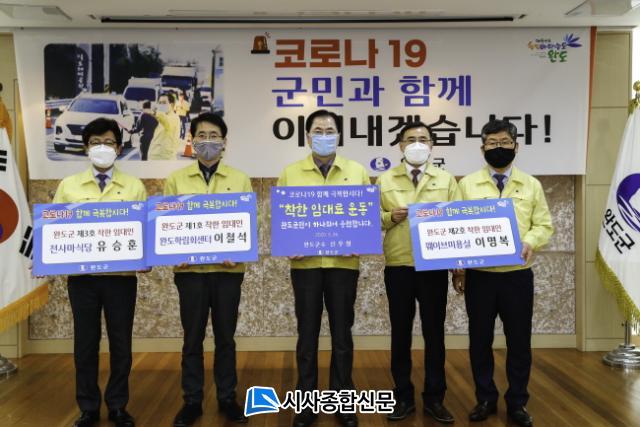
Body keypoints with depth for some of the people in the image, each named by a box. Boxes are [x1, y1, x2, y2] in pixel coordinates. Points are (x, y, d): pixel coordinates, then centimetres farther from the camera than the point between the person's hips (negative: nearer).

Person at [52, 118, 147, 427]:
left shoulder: (134, 186, 5)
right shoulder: (68, 185, 7)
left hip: (122, 275, 0)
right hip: (81, 276, 1)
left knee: (121, 342, 8)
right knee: (85, 342, 9)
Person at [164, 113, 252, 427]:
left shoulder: (240, 180, 6)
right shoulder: (176, 180, 6)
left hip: (228, 269, 0)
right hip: (190, 269, 0)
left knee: (225, 337, 9)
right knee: (193, 338, 8)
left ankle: (227, 398, 24)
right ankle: (192, 401, 22)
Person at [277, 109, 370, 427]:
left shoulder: (357, 171, 7)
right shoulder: (290, 173, 6)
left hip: (344, 262, 0)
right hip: (305, 263, 0)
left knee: (341, 333, 9)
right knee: (307, 333, 7)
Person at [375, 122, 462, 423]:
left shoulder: (446, 179, 9)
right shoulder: (384, 180, 8)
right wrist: (390, 217, -14)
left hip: (435, 267, 0)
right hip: (398, 266, 0)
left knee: (434, 332, 6)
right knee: (400, 332, 7)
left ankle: (434, 398, 21)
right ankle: (404, 397, 21)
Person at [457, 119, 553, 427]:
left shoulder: (531, 185, 8)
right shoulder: (467, 184, 5)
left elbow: (544, 225, 6)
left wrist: (530, 241, -16)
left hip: (517, 274, 0)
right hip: (479, 274, 0)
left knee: (519, 341, 7)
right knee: (480, 340, 8)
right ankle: (486, 399, 25)